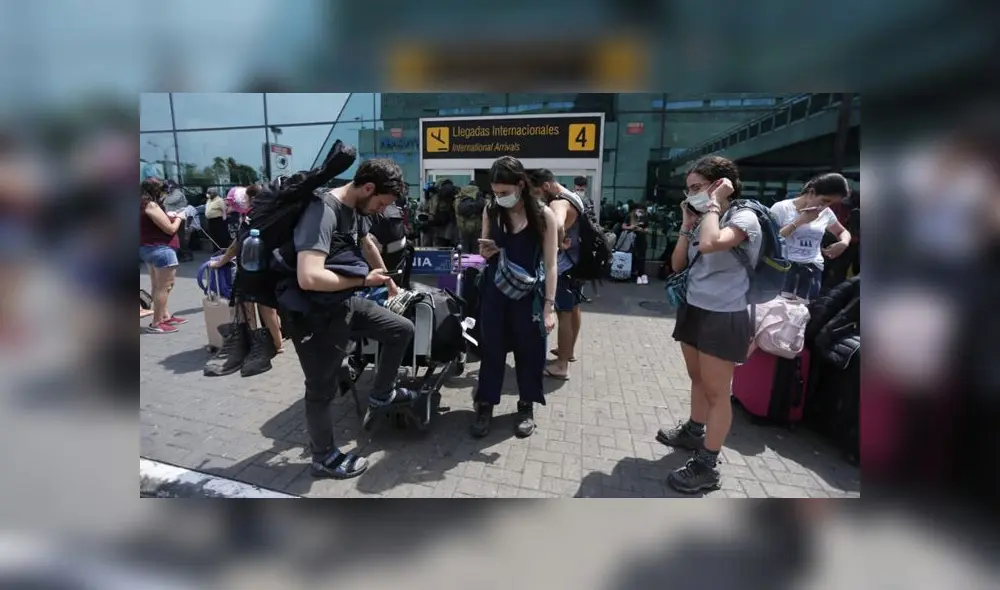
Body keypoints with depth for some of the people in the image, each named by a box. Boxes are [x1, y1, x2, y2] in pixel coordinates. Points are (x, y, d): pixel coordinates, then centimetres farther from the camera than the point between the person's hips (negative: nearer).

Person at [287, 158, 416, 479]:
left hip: (345, 304, 9)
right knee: (322, 390, 8)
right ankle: (324, 458, 32)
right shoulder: (323, 211, -26)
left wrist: (387, 279, 36)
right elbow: (309, 278, -37)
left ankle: (381, 393, 32)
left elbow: (366, 243, 24)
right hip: (315, 315, -8)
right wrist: (363, 279, -21)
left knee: (402, 329, 10)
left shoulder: (354, 209, 3)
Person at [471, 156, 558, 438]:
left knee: (528, 350, 9)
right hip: (494, 292, 3)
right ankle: (485, 405, 23)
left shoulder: (544, 215, -9)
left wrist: (549, 305, -14)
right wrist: (484, 253, -11)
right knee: (491, 349, 8)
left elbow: (550, 264, -9)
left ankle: (526, 407, 28)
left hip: (528, 294, -2)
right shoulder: (490, 212, 1)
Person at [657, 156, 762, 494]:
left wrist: (713, 204, -21)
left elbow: (710, 245, -35)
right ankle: (694, 432, 41)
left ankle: (707, 467, 12)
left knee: (716, 392, 2)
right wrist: (687, 224, 1)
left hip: (723, 317, -8)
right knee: (697, 379, 22)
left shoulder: (744, 217, -13)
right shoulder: (703, 221, 9)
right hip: (694, 309, 8)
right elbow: (677, 265, 7)